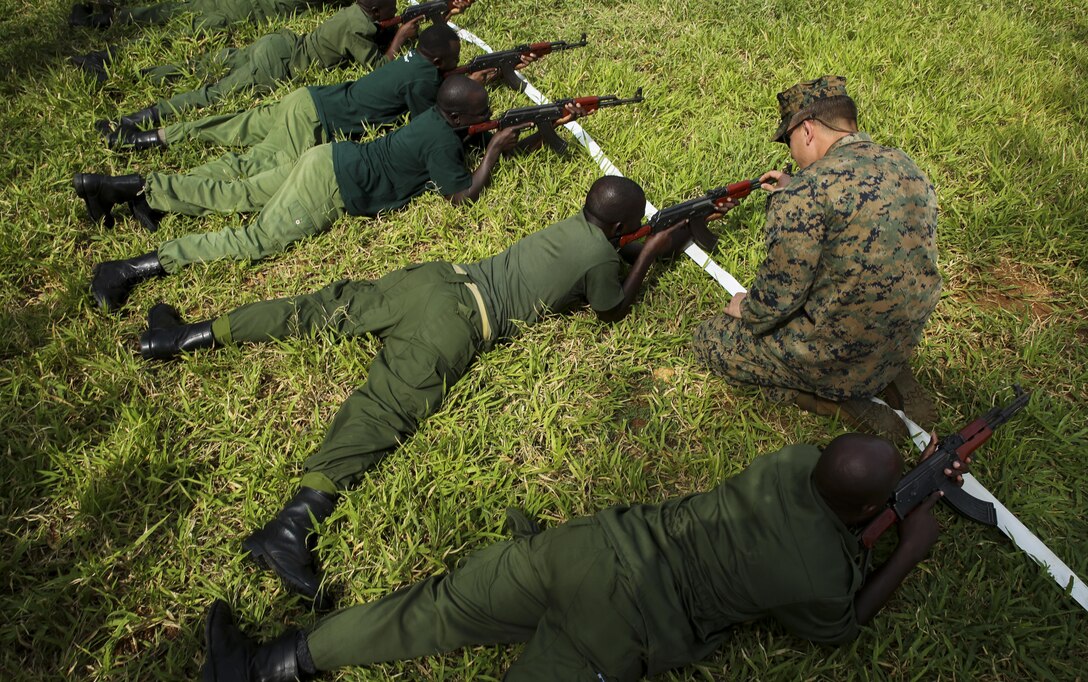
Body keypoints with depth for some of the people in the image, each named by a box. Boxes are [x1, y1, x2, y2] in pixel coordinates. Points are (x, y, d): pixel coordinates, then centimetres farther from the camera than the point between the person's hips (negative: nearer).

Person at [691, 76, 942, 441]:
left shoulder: (809, 188, -22)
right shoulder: (906, 166, 4)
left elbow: (781, 293, -21)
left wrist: (747, 311, 1)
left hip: (843, 356, -8)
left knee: (708, 340, 7)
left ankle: (835, 399, -1)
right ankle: (891, 378, 14)